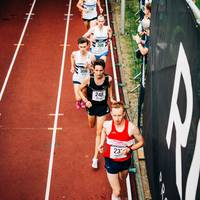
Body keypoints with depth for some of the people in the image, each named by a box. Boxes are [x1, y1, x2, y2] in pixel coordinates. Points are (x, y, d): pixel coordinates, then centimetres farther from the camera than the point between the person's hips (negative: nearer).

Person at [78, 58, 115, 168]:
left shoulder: (108, 79, -20)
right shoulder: (89, 79, -23)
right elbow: (80, 90, -7)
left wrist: (111, 98, -2)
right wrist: (85, 100, -18)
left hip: (102, 107, -1)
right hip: (92, 106, 1)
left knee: (99, 132, -1)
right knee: (91, 126, 25)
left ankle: (95, 157, 6)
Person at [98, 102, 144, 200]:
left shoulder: (131, 128, -25)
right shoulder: (107, 125, -19)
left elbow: (141, 142, -9)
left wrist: (130, 149, -25)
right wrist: (102, 143, -6)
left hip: (125, 161, 2)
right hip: (111, 161, -2)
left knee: (122, 178, 35)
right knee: (116, 192, -4)